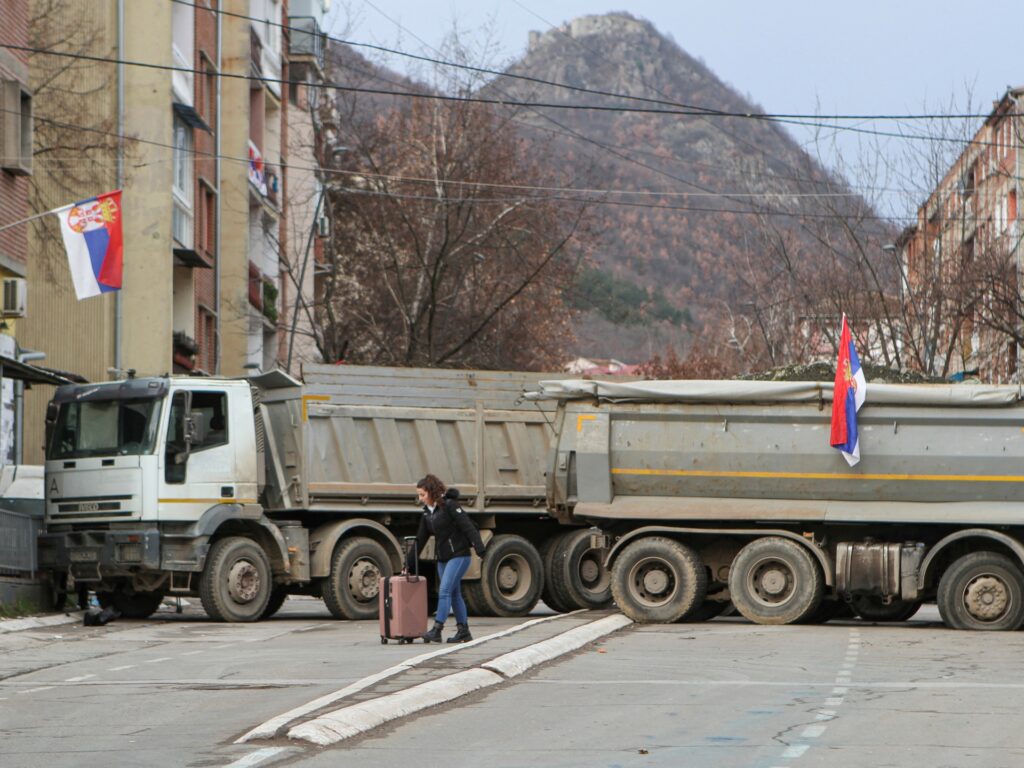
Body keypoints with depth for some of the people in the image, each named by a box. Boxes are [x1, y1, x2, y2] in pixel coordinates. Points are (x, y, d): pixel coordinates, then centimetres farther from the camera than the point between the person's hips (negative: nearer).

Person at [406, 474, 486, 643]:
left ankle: (437, 630, -18)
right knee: (455, 594, 10)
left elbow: (468, 527, -18)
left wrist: (480, 549, -27)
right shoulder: (427, 513, 11)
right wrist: (408, 563, 15)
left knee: (445, 590, -15)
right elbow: (420, 540, 16)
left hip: (459, 555, -8)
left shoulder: (450, 506, -12)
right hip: (443, 558, 8)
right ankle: (463, 631, 15)